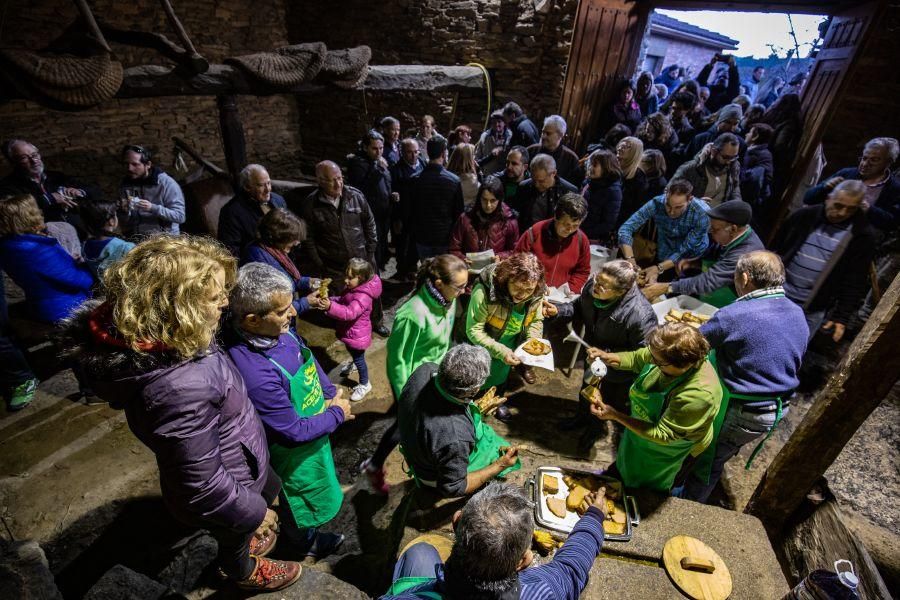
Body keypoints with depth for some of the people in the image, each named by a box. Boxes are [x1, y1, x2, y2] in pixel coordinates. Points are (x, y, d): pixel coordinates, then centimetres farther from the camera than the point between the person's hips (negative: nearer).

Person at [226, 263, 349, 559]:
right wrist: (337, 414, -17)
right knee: (303, 503, 24)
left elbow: (309, 359, 2)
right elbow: (294, 433, -30)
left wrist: (331, 393, -7)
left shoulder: (279, 330, -19)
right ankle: (307, 543, 57)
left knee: (317, 487, 35)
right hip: (294, 453, -8)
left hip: (312, 427, 8)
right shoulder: (255, 374, -43)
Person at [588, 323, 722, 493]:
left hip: (667, 448, -4)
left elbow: (662, 435, -34)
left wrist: (615, 415, -37)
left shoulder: (698, 395, -44)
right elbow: (637, 358, -6)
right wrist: (607, 357, -25)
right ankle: (618, 470, 66)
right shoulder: (666, 354, -28)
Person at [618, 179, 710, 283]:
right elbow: (626, 228, -26)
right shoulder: (656, 204, -23)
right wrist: (630, 260, -39)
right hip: (664, 258, 1)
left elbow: (686, 251, -24)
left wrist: (659, 268, -36)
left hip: (695, 262, -1)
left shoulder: (702, 214, -26)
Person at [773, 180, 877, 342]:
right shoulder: (805, 215, -2)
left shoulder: (862, 235, -5)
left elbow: (855, 283, -4)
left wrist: (841, 317, -7)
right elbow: (775, 248, 6)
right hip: (776, 295, 2)